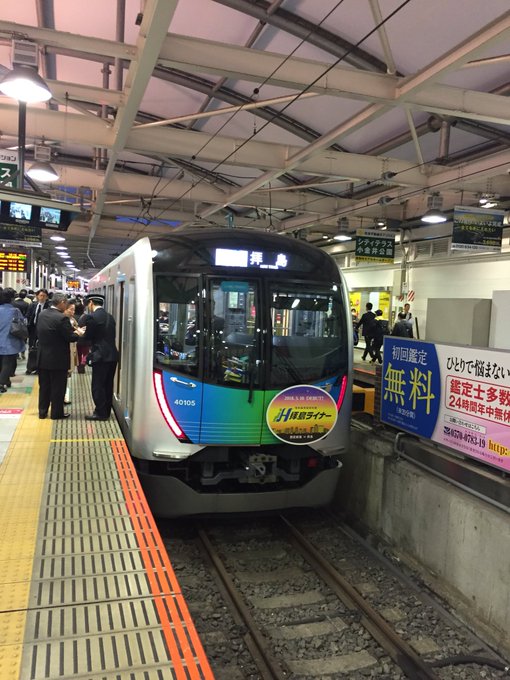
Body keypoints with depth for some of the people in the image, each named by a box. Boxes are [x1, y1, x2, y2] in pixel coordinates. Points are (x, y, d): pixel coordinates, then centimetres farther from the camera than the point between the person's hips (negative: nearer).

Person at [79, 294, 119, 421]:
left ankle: (100, 413, 5)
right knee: (108, 385, 14)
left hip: (101, 356, -8)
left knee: (97, 386, 0)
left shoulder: (92, 317, -12)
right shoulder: (109, 317, 12)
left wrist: (82, 333, 14)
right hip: (112, 355, 8)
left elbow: (88, 336, -7)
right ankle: (106, 411, 22)